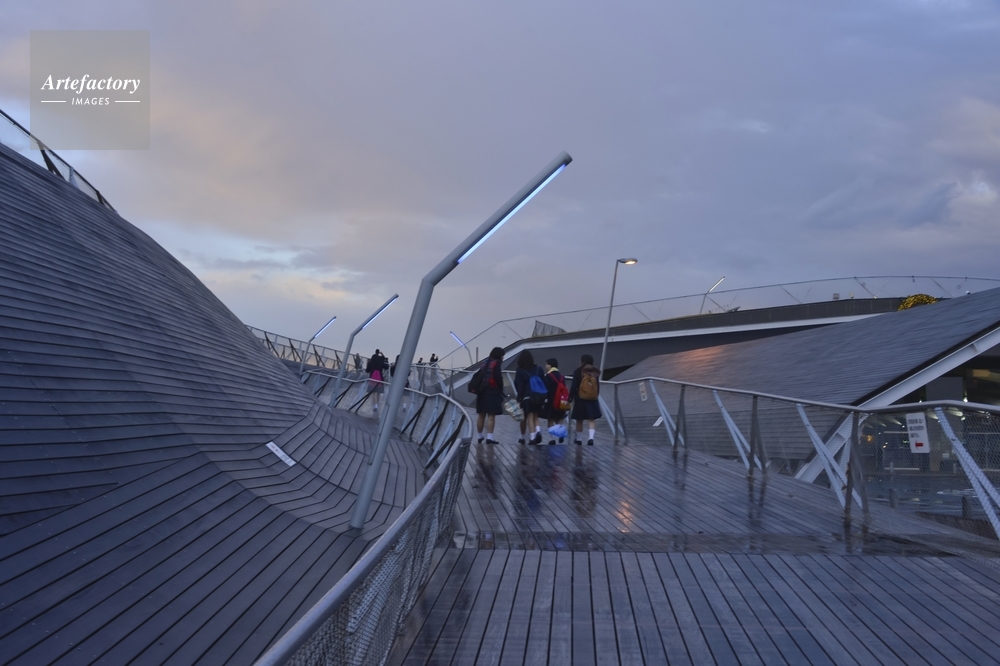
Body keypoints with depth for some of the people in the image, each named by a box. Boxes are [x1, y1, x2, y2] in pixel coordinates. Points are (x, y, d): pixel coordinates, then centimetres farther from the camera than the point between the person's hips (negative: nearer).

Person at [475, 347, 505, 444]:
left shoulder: (485, 363, 15)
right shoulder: (496, 364, -8)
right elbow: (498, 379, -14)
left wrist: (480, 389, 15)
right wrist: (501, 390, -2)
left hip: (482, 392, 7)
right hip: (492, 393, -7)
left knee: (481, 415, 14)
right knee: (491, 416, -8)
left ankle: (480, 437, 23)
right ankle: (489, 437, -15)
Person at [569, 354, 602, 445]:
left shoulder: (578, 372, -9)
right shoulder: (595, 372, 3)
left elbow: (574, 387, -10)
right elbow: (598, 387, 8)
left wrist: (570, 398, -4)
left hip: (580, 399, -2)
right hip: (592, 400, 2)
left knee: (579, 420, 10)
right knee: (591, 420, 3)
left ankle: (578, 439, 20)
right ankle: (591, 437, -15)